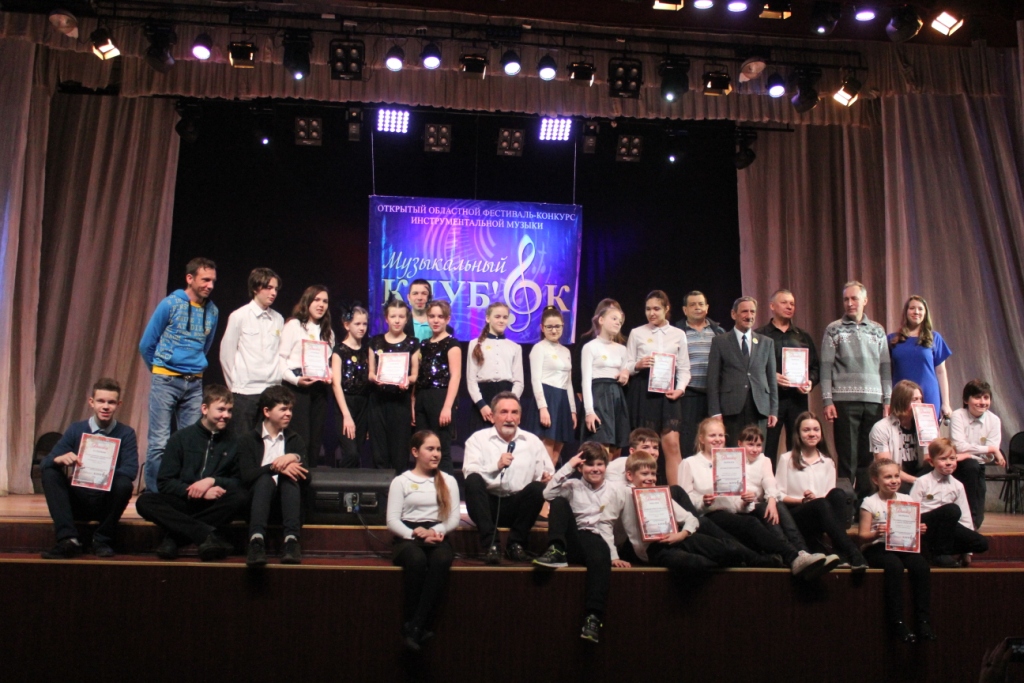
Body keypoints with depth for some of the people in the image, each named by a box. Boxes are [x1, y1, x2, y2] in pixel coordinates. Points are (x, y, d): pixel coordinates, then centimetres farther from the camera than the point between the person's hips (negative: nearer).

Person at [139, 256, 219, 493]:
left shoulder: (212, 311, 6)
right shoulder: (170, 304, -6)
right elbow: (146, 344, 3)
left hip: (194, 384, 4)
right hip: (166, 381, -4)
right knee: (159, 442, -3)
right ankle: (152, 493, 7)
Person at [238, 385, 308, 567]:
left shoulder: (294, 439, 17)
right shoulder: (248, 440, 8)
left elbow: (306, 474, 2)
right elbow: (246, 475, -9)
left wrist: (295, 458, -19)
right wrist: (275, 467, -23)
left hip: (285, 499, 2)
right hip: (259, 493, -2)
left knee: (289, 478, -29)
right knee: (266, 478, -33)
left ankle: (291, 539, -46)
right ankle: (257, 540, -52)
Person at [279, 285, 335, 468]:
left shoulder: (328, 331, 20)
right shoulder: (293, 325, 0)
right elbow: (281, 359, -6)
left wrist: (330, 376, -3)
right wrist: (295, 379, -18)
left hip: (320, 389, 6)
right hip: (297, 388, -6)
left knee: (316, 439, 6)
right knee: (301, 439, -9)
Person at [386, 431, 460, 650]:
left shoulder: (448, 481, 19)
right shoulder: (401, 481, 12)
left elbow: (454, 519, 10)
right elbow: (392, 520, 2)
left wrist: (436, 530, -11)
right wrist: (415, 534, -15)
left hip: (437, 536, 2)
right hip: (408, 538, -1)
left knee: (442, 560, -35)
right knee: (417, 560, -37)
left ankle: (416, 628, -35)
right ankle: (410, 624, -26)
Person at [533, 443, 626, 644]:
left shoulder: (611, 490, 15)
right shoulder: (573, 486, 11)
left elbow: (606, 524, 14)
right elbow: (548, 494, -9)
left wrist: (614, 555, 4)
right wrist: (568, 466, -7)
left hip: (595, 539, -1)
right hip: (572, 540, 1)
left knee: (601, 556, -37)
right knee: (560, 501, -18)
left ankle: (593, 616, -42)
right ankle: (557, 551, -27)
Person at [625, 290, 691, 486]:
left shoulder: (678, 334, 11)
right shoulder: (636, 333, 6)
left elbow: (684, 368, 10)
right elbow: (626, 366, 5)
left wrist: (680, 388, -8)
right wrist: (638, 365, -16)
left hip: (668, 392, 1)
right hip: (643, 391, -1)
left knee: (672, 445, -6)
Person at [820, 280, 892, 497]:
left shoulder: (877, 330, 13)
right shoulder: (834, 330, 4)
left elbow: (885, 367, 12)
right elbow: (826, 367, 0)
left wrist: (887, 400, 4)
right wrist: (827, 401, -8)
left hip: (873, 400, 3)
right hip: (845, 400, -3)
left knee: (869, 456, 5)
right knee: (847, 456, 0)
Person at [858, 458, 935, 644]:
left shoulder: (906, 500, 13)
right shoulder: (869, 503, 2)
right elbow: (862, 536, -2)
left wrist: (919, 530, -7)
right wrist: (876, 534, -22)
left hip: (903, 545, 4)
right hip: (878, 547, -4)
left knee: (921, 565, -28)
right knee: (895, 565, -35)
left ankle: (924, 620, -20)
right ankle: (896, 621, -27)